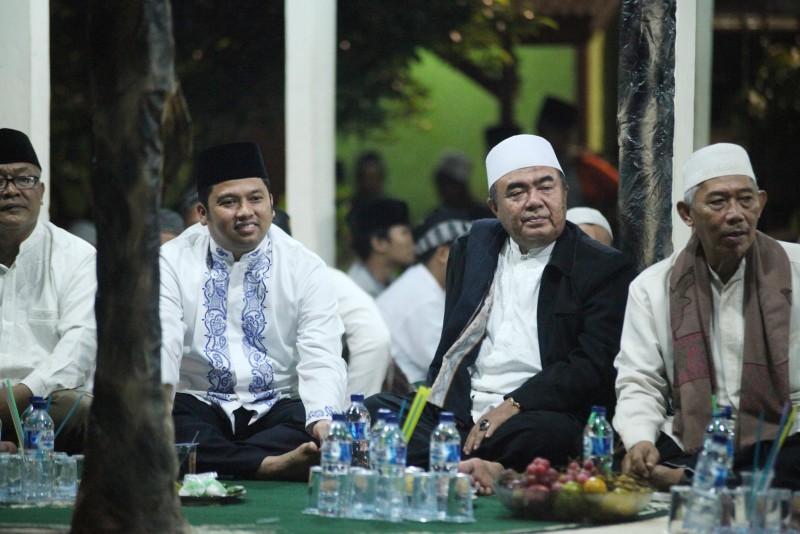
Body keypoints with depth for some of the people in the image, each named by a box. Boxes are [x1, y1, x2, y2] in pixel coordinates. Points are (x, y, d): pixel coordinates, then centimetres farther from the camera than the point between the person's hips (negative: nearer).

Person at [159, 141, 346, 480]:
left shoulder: (305, 268, 4)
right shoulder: (172, 262, 3)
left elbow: (320, 359, -7)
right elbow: (160, 347, -9)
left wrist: (323, 421, -29)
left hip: (277, 409, 0)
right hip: (196, 404, 0)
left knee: (317, 442, -33)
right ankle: (270, 465, -41)